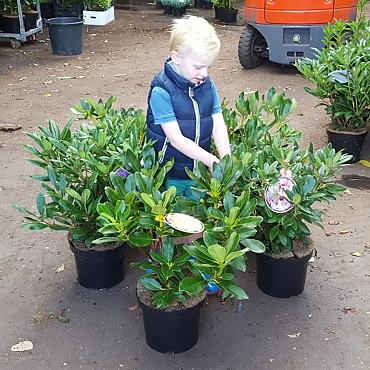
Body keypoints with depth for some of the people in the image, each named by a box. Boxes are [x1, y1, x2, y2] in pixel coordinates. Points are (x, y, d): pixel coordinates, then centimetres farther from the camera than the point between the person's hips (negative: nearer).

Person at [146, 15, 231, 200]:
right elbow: (177, 139, -20)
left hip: (200, 172, 5)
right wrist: (213, 161, -21)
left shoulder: (207, 85, 1)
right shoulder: (162, 91, -18)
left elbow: (218, 125, -3)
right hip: (170, 177, -5)